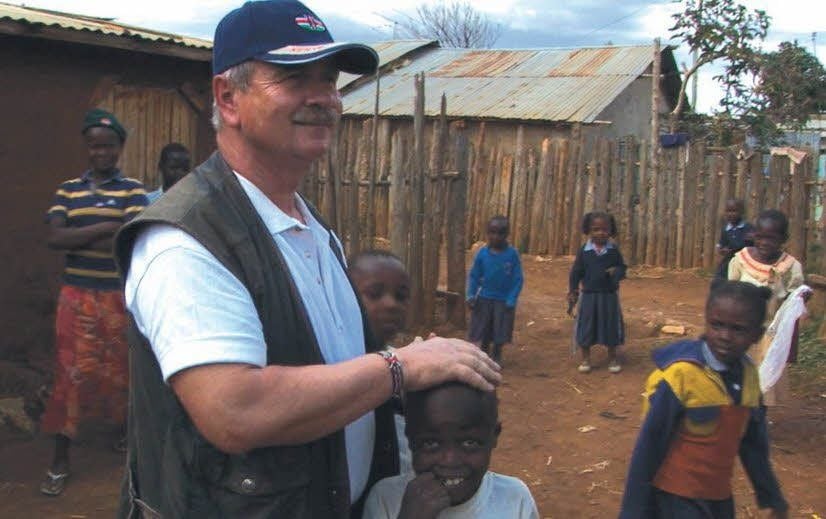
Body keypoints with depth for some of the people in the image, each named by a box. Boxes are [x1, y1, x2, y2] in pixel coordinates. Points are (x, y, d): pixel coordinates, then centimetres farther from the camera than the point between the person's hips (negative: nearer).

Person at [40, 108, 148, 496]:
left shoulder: (133, 190, -1)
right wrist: (105, 229, -16)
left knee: (119, 369, 11)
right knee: (72, 373, 2)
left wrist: (77, 239, -11)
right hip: (77, 295, 1)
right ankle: (60, 460, 10)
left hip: (118, 295, -1)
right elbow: (53, 238, -8)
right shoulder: (68, 190, 5)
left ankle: (120, 430, 36)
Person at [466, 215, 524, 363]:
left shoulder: (512, 254, -11)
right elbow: (473, 276, 2)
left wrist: (511, 301, -14)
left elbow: (518, 280, -7)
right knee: (482, 334, 10)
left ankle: (496, 359, 26)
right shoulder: (482, 253, -6)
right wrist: (471, 295, -9)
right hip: (484, 299, 2)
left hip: (504, 301, -1)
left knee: (500, 335, 7)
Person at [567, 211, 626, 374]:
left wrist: (616, 272, -20)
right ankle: (586, 359, 18)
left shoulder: (614, 250, -2)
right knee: (586, 327, 5)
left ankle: (612, 358, 24)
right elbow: (576, 272, 0)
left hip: (609, 295, 1)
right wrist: (572, 292, -2)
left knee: (610, 326, 9)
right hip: (589, 295, 0)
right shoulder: (584, 251, -4)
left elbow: (622, 268, 3)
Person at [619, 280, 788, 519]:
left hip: (720, 497, 6)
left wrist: (772, 499, 20)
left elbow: (753, 444, 11)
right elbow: (649, 448, -16)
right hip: (676, 497, -6)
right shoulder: (680, 375, -21)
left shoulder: (748, 375, -2)